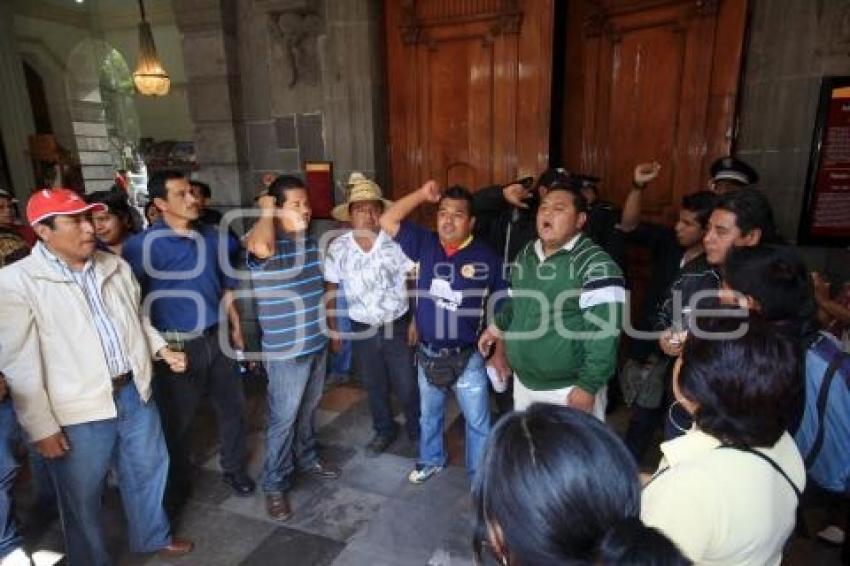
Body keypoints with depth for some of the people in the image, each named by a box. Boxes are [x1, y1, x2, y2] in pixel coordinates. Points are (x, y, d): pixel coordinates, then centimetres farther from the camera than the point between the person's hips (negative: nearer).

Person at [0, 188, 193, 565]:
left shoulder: (115, 266, 4)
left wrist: (162, 349, 3)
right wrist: (42, 428, -11)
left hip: (134, 392, 5)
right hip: (79, 410, -5)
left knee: (148, 469, 20)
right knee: (82, 495, 14)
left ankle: (152, 536, 44)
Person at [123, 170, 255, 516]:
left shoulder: (213, 238, 3)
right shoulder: (141, 246, -11)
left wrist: (236, 328, 13)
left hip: (217, 338, 4)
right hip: (176, 345, -3)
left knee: (231, 408, 15)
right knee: (177, 419, 12)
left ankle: (234, 469, 36)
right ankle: (178, 483, 35)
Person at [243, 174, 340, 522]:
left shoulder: (310, 240, 6)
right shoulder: (265, 241, -18)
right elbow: (262, 248, -45)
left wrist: (328, 326, 21)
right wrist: (266, 211, -25)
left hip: (317, 342, 7)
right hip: (285, 350, -7)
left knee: (308, 409, 23)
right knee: (283, 419, 6)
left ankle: (306, 458, 44)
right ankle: (275, 485, 23)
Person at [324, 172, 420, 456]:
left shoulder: (396, 241, -15)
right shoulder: (337, 248, -9)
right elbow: (331, 290, 1)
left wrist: (416, 321, -9)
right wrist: (333, 330, 4)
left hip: (398, 324, -2)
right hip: (361, 328, 2)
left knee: (406, 385, 9)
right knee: (374, 386, 18)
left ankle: (417, 430, 36)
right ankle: (384, 430, 42)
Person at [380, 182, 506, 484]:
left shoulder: (487, 257, -12)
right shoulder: (425, 244, -3)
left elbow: (502, 309, -5)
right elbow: (387, 222, -8)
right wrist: (422, 195, -12)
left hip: (467, 357, -3)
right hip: (427, 354, 4)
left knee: (478, 421, 13)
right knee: (429, 414, 25)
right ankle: (431, 460, 49)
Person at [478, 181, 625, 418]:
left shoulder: (595, 265, -19)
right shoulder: (525, 255, 5)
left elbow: (604, 332, -22)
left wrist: (588, 386, -22)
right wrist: (497, 327, 13)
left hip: (569, 389, -7)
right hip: (523, 382, 7)